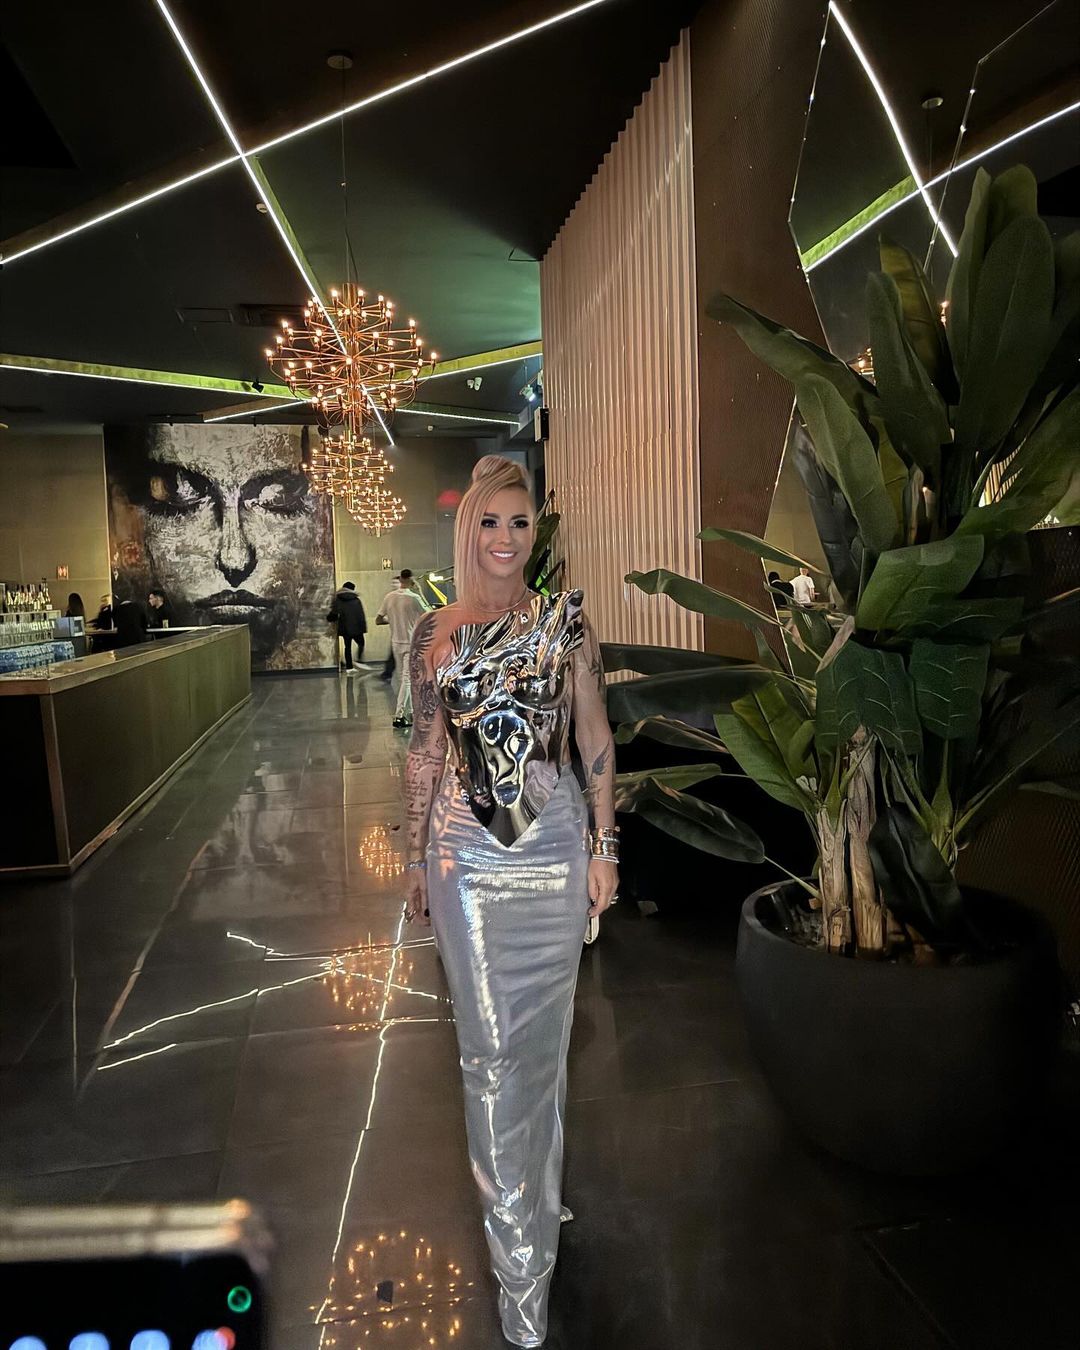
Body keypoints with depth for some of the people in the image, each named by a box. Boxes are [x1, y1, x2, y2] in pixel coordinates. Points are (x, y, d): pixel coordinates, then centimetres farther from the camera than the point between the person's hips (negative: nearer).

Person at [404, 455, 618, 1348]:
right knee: (492, 1048, 5)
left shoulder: (565, 622, -1)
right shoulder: (437, 634, 3)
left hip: (553, 846, 0)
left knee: (542, 1034, 13)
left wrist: (604, 846, -2)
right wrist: (417, 857, 10)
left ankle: (534, 1188, 40)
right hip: (466, 852, 1)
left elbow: (595, 738, 1)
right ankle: (522, 1257, 23)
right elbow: (425, 751, 8)